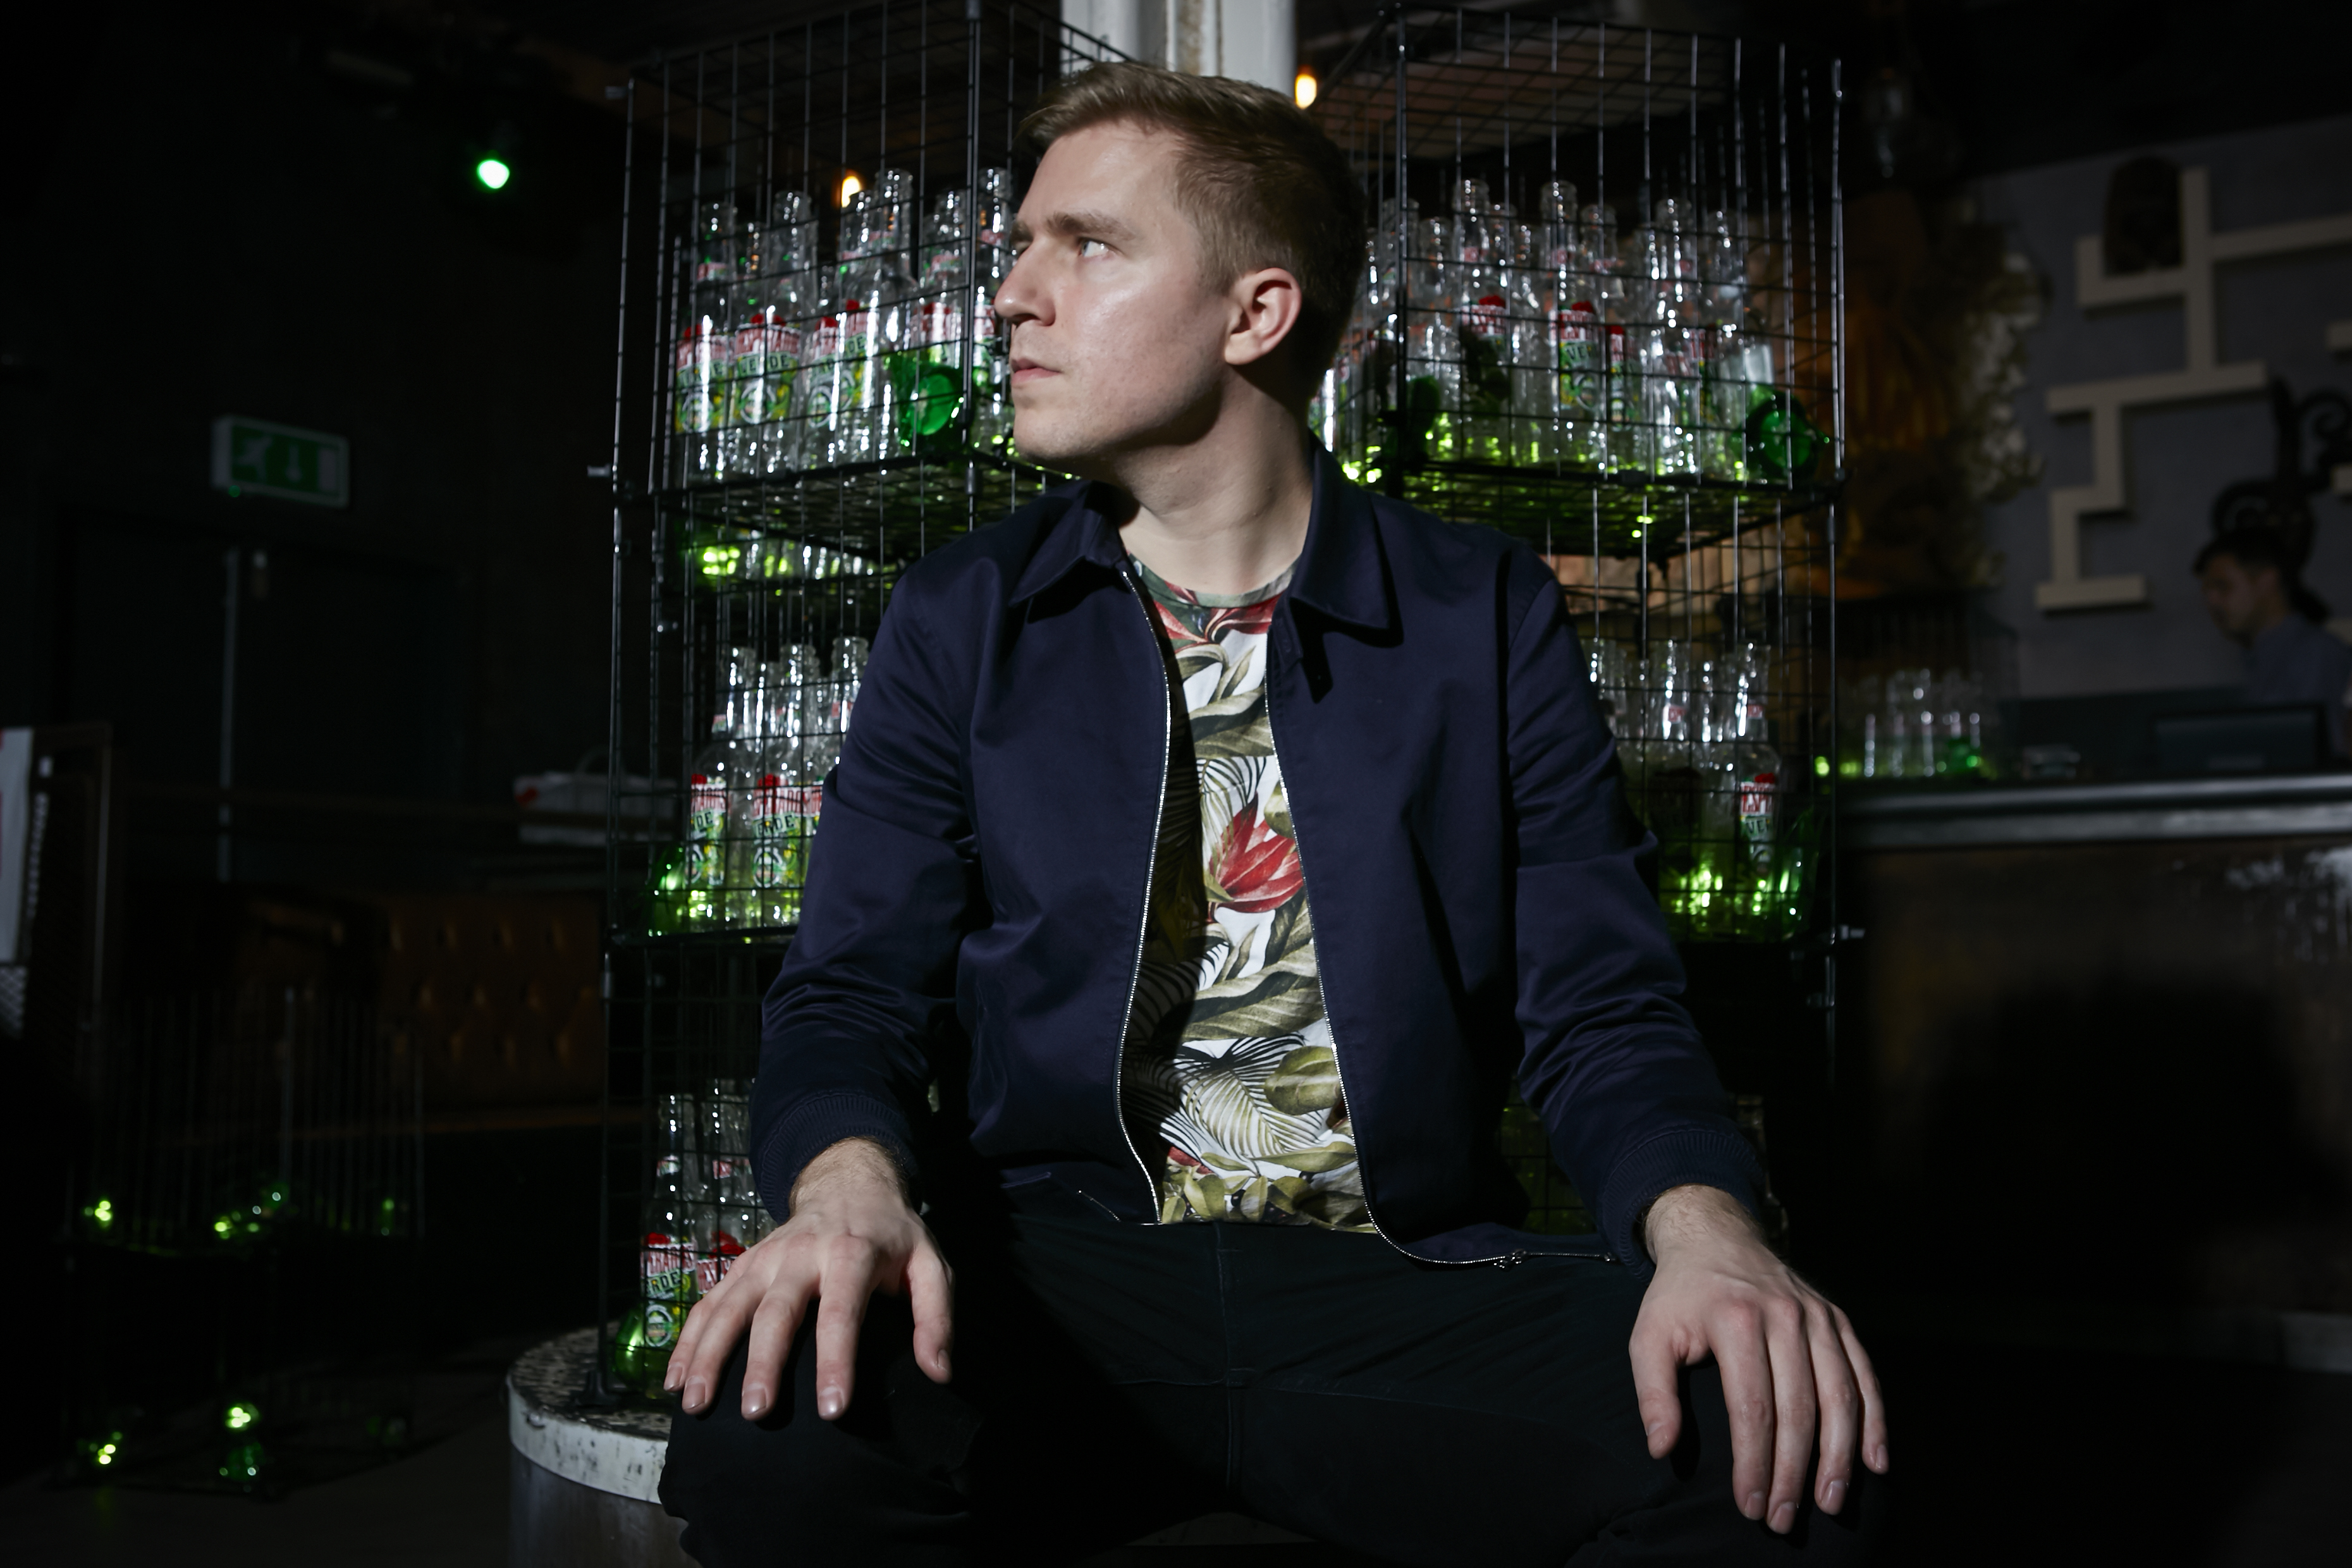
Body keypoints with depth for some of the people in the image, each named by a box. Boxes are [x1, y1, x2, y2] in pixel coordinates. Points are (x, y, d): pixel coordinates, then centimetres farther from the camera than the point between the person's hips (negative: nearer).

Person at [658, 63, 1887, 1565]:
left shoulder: (1487, 616, 6)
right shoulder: (961, 622, 9)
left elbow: (1602, 1008, 3)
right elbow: (853, 990, 3)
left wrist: (1706, 1232, -19)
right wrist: (853, 1189, -21)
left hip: (1408, 1276, 0)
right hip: (1056, 1262, 1)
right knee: (780, 1432, -32)